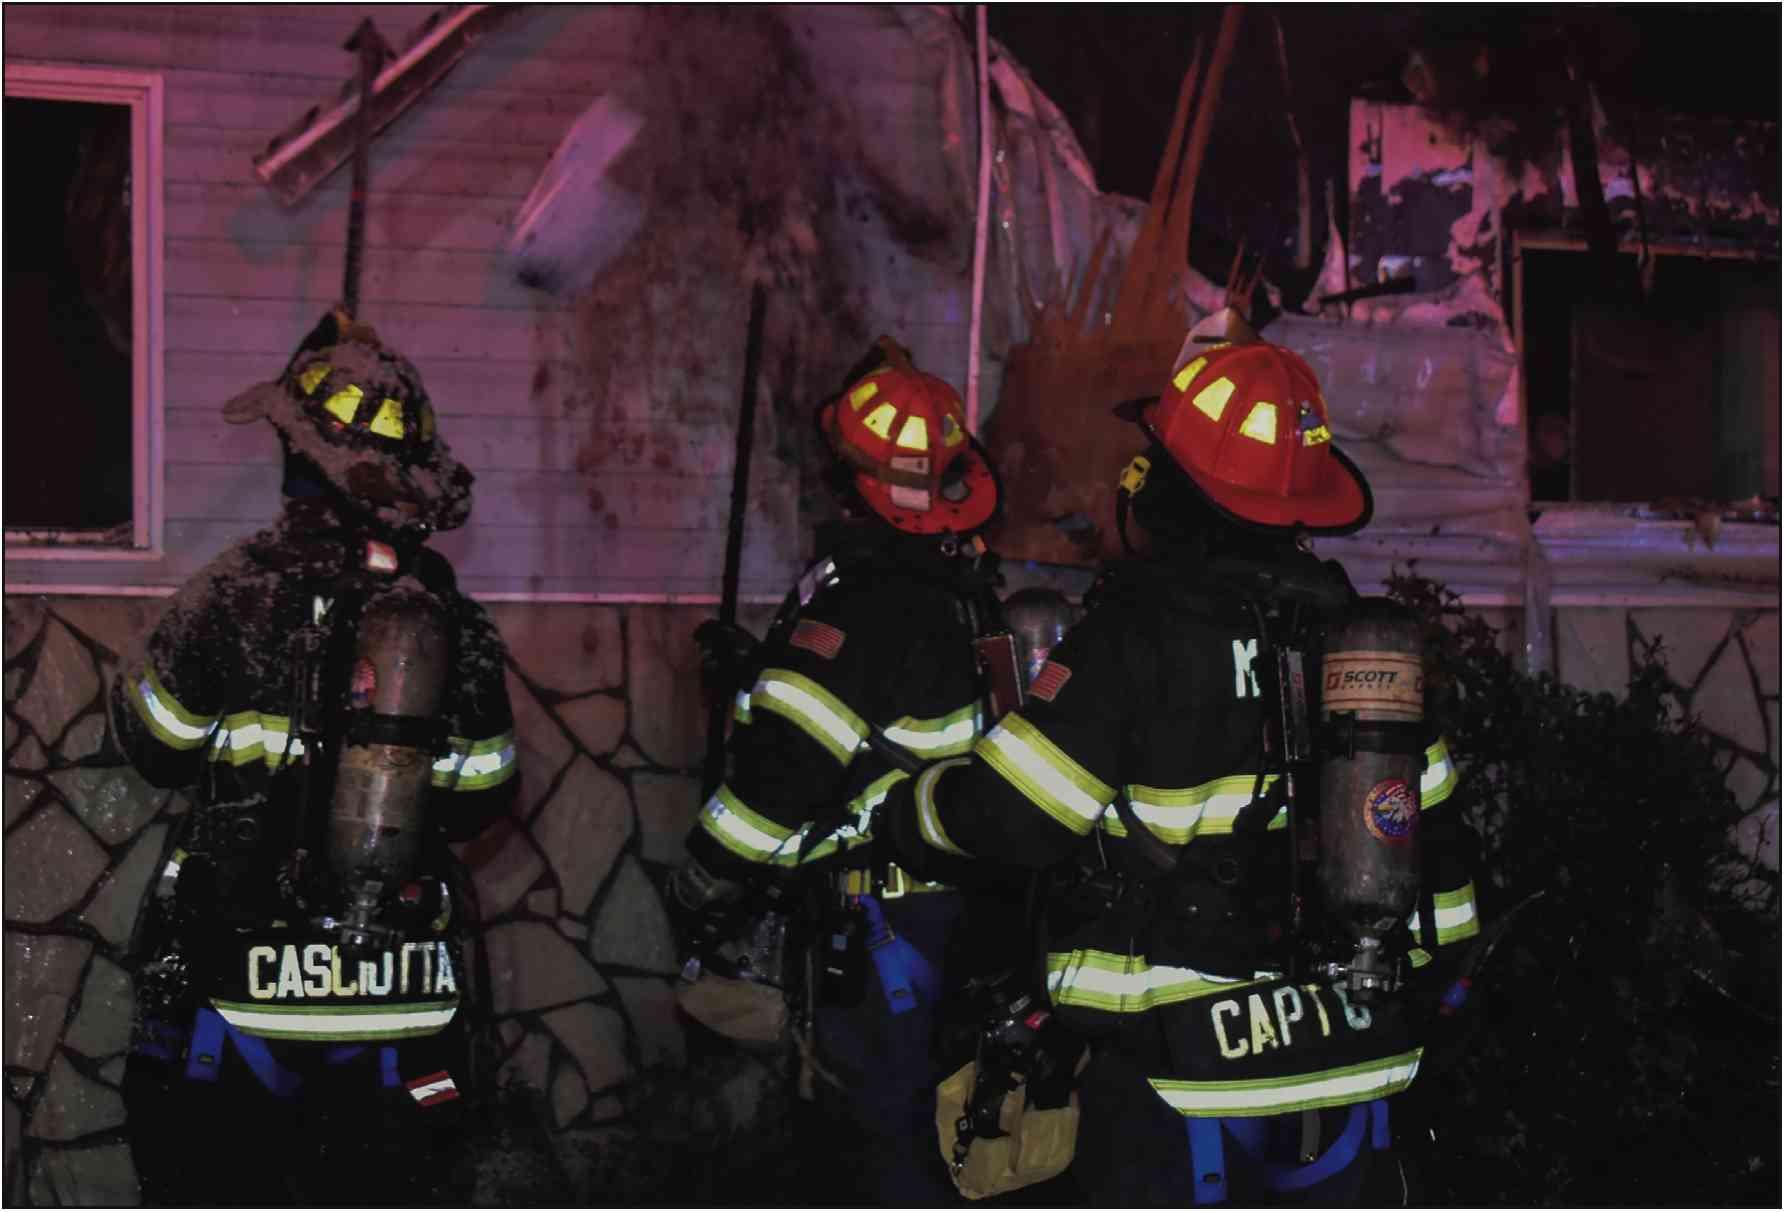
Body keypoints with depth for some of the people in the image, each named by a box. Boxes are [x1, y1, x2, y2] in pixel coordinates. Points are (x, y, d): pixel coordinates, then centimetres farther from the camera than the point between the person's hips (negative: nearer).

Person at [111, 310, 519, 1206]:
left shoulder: (242, 590, -12)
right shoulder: (454, 618, -1)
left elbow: (153, 748, 2)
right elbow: (479, 799, 8)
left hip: (247, 982, -3)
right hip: (403, 989, 3)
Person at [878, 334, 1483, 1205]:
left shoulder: (1139, 630, -14)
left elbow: (1014, 812, -14)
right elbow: (1427, 824, 13)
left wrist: (904, 814, 6)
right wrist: (1421, 978, 24)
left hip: (1183, 1071, -6)